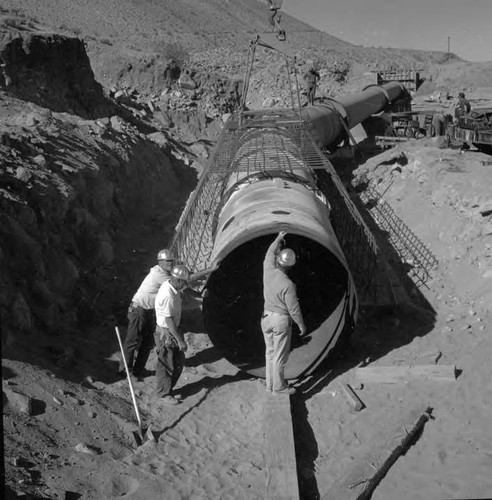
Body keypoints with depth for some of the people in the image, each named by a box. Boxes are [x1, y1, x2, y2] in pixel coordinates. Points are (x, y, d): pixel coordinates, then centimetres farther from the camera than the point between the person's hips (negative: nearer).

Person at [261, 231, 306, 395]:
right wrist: (301, 325, -2)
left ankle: (270, 383, 27)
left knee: (270, 352, 17)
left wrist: (278, 239, 25)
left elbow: (269, 255, 13)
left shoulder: (269, 271, -8)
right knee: (280, 356, 5)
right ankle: (279, 387, 15)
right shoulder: (288, 285, -24)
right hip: (281, 320, -7)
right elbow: (293, 309, -17)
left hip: (266, 318, 7)